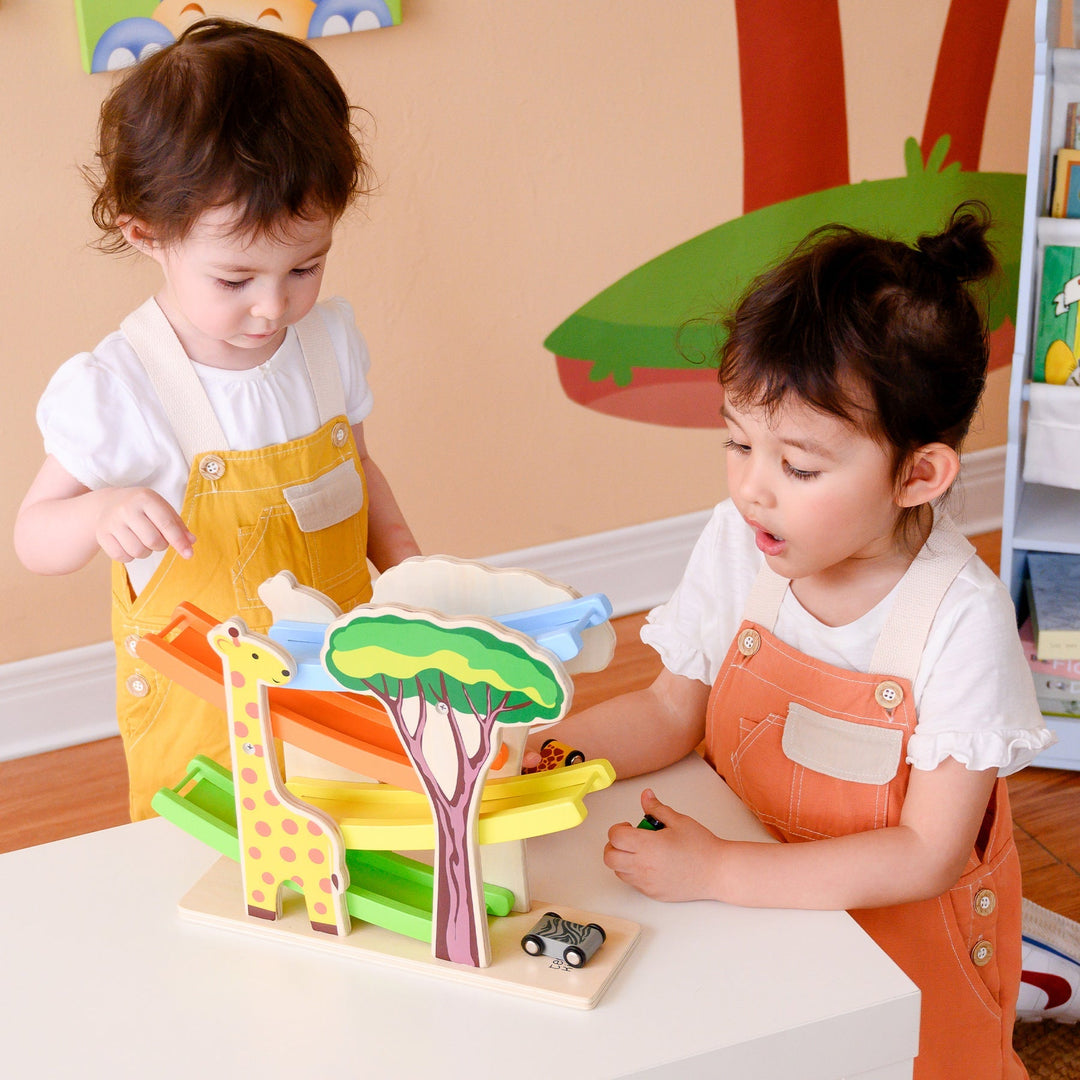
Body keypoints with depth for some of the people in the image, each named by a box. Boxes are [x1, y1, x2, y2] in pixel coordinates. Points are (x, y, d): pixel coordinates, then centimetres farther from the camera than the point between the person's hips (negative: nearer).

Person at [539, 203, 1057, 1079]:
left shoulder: (961, 617, -28)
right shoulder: (736, 544, -15)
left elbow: (928, 854, -26)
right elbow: (670, 712, -2)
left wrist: (718, 873, -32)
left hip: (904, 935, -3)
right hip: (754, 901, 4)